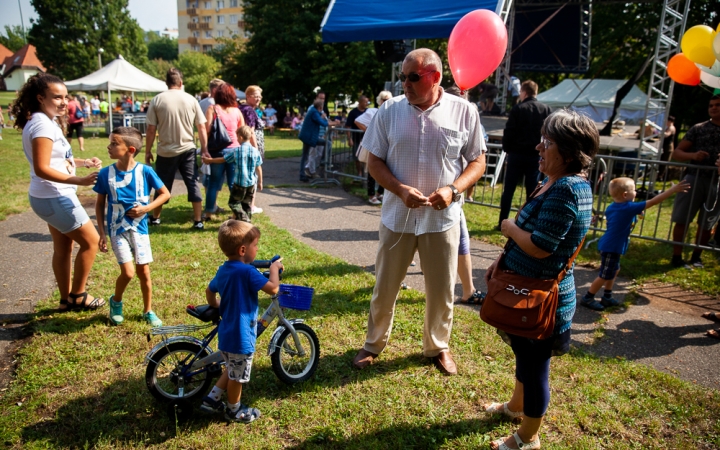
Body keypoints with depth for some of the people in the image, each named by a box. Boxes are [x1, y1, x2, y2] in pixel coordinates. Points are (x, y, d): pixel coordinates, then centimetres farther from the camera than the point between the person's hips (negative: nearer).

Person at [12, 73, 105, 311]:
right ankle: (77, 295, 12)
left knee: (63, 247, 17)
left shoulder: (47, 121, 11)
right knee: (91, 241, -1)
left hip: (53, 196, 10)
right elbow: (42, 169, -28)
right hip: (54, 197, -10)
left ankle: (67, 299, 28)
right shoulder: (42, 124, -21)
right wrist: (79, 180, -34)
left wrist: (83, 162, 10)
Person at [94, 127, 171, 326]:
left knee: (143, 271, 7)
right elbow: (100, 204, 2)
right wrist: (102, 233, -1)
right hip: (117, 229, 0)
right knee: (128, 272, -9)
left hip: (139, 228, 1)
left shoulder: (145, 171, -11)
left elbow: (165, 194, -1)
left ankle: (148, 311, 25)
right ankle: (116, 302, 22)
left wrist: (146, 208, -14)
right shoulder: (106, 173, -8)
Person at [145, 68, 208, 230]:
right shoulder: (191, 99, 0)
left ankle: (155, 218, 29)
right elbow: (202, 127, 0)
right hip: (188, 150, 0)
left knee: (163, 186, 12)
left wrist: (148, 151, 5)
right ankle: (198, 221, 5)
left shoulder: (157, 100, -4)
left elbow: (151, 129, -4)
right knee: (193, 184, 5)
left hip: (166, 151, 0)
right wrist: (204, 149, 8)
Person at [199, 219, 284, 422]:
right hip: (240, 337, -8)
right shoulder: (248, 272, -25)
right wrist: (274, 268, -8)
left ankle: (212, 399, 35)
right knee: (238, 376, 14)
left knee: (232, 370, 29)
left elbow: (209, 291, 18)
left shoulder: (223, 270, 4)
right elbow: (273, 288, -24)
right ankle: (235, 410, 33)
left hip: (226, 333, 9)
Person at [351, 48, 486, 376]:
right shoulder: (390, 110, -3)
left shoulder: (464, 112, -5)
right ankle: (374, 344, 36)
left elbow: (477, 161, 2)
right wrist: (400, 190, -17)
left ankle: (438, 346, 37)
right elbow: (374, 161, 1)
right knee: (384, 287, 13)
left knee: (441, 290, 13)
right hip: (397, 216, 1)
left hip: (442, 218, 0)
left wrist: (452, 189, -16)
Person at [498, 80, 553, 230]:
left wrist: (507, 149, 6)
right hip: (536, 156, 2)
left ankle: (502, 223, 9)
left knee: (508, 190, 7)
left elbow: (509, 132, -8)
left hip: (517, 154, -2)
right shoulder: (547, 109, 1)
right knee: (532, 192, 8)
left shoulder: (518, 109, -7)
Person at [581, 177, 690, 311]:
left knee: (615, 270, 24)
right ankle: (588, 298, 12)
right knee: (606, 275, 2)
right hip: (611, 248, -9)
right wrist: (673, 189, -13)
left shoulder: (611, 207, 3)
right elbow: (653, 202, -19)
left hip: (608, 246, 9)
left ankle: (607, 297, 33)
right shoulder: (629, 208, -20)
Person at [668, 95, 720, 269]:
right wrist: (692, 155, -18)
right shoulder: (698, 128, 5)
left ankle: (695, 257, 23)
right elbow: (676, 153, 3)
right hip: (695, 178, -1)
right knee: (682, 220, -1)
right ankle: (677, 257, 8)